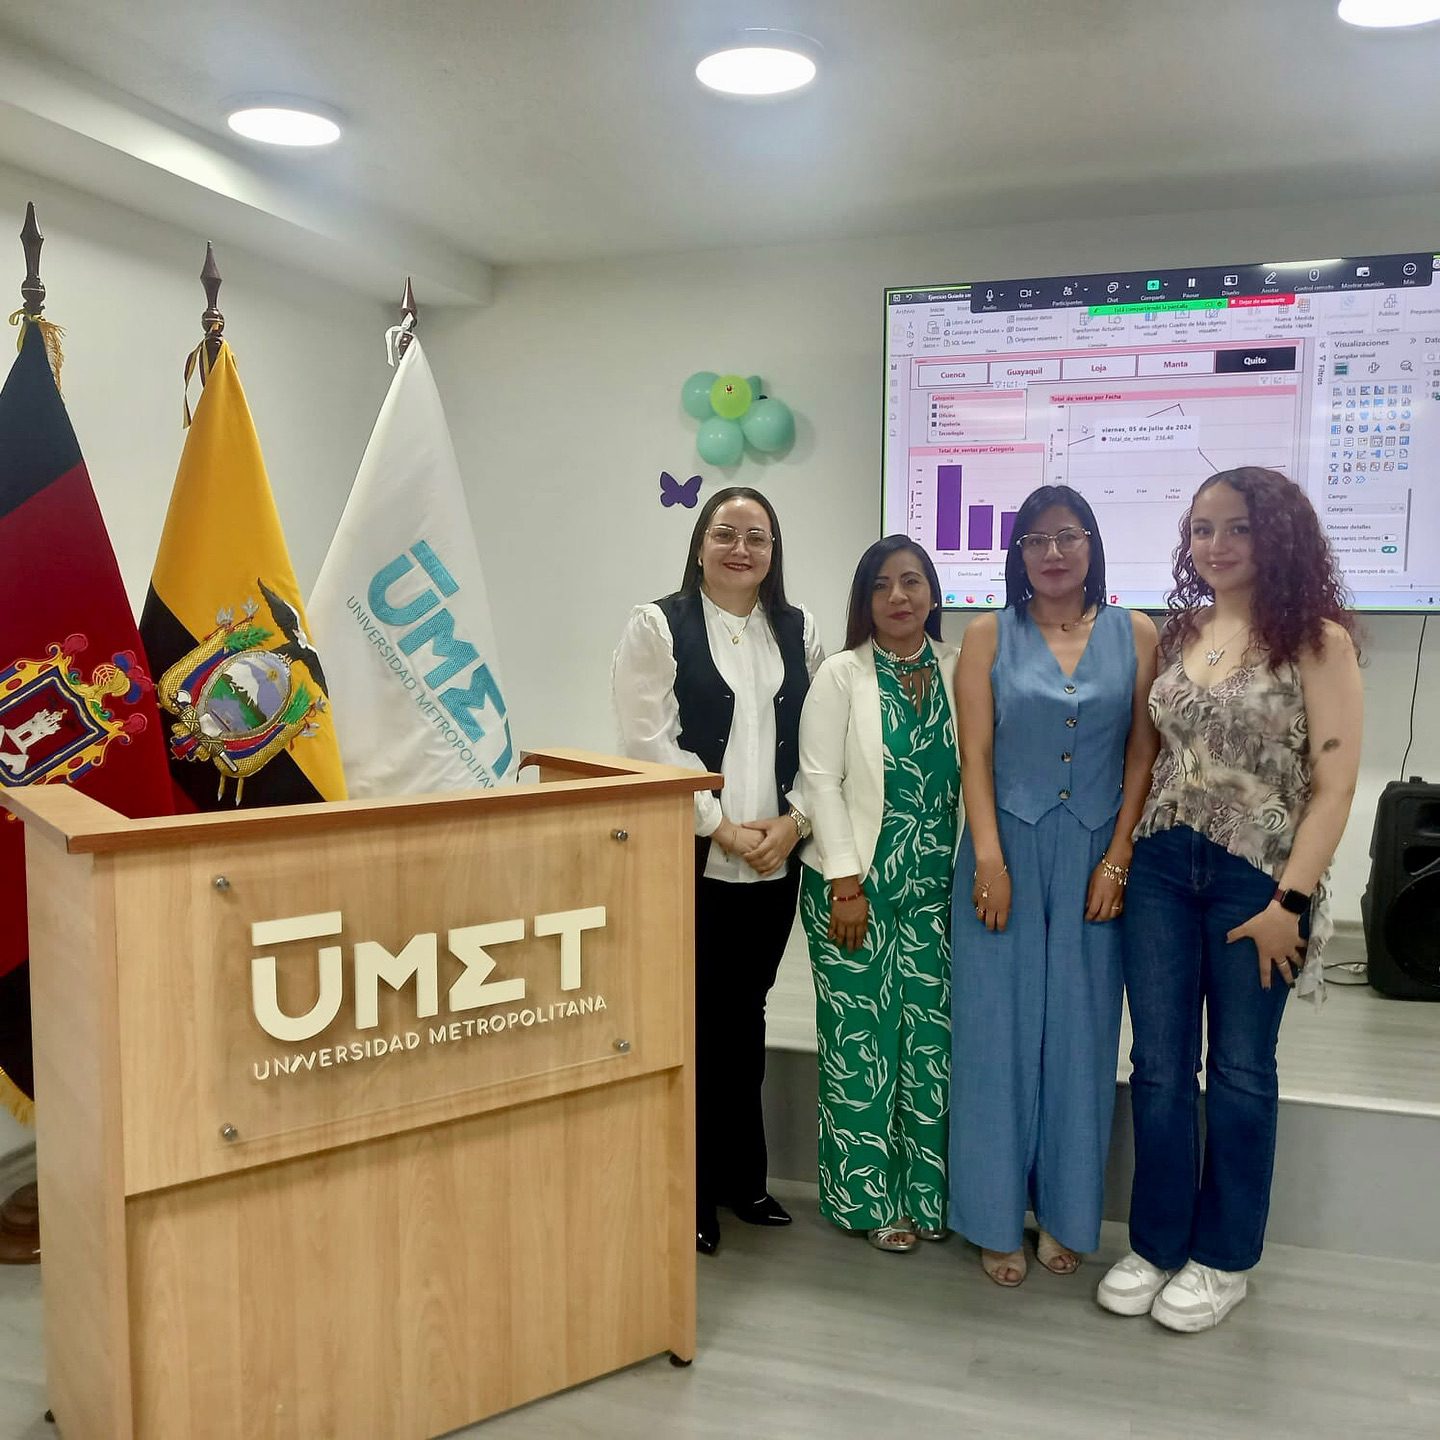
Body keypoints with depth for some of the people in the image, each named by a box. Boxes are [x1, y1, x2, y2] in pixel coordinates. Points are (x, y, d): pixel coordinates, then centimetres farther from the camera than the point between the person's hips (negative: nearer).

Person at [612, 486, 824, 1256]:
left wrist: (792, 821, -6)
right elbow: (651, 743, -10)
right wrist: (721, 827, -13)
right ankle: (692, 1191, 17)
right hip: (689, 859, -4)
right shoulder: (658, 625, -2)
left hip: (775, 863, 4)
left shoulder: (799, 629, 11)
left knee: (744, 1016, 14)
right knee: (693, 1019, 2)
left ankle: (742, 1176, 29)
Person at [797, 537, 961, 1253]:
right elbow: (820, 778, -8)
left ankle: (924, 1192, 23)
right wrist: (845, 882, -13)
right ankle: (867, 1196, 20)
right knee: (860, 1039, 5)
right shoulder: (842, 673, -4)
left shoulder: (958, 670, 5)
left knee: (931, 1038, 7)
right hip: (855, 883, -3)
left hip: (934, 888, 3)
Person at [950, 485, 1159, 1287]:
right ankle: (999, 1218, 18)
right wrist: (989, 858, -12)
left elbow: (1143, 757, 1)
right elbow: (975, 754, -3)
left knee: (1079, 1031, 8)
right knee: (1000, 1028, 4)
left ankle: (1065, 1213, 24)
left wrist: (1117, 860, -6)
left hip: (1094, 858, 1)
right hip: (1009, 851, -1)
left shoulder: (1135, 635, 4)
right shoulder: (990, 636, 2)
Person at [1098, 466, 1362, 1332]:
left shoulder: (1317, 639, -7)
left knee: (1240, 1072, 10)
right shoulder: (1177, 633, 7)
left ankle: (1223, 1258, 27)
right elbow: (1152, 755, 10)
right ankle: (1158, 1242, 27)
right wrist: (1124, 853, 1)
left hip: (1255, 876, -4)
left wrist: (1290, 902, -14)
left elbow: (1334, 783, -10)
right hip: (1160, 869, 4)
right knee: (1158, 1066, 9)